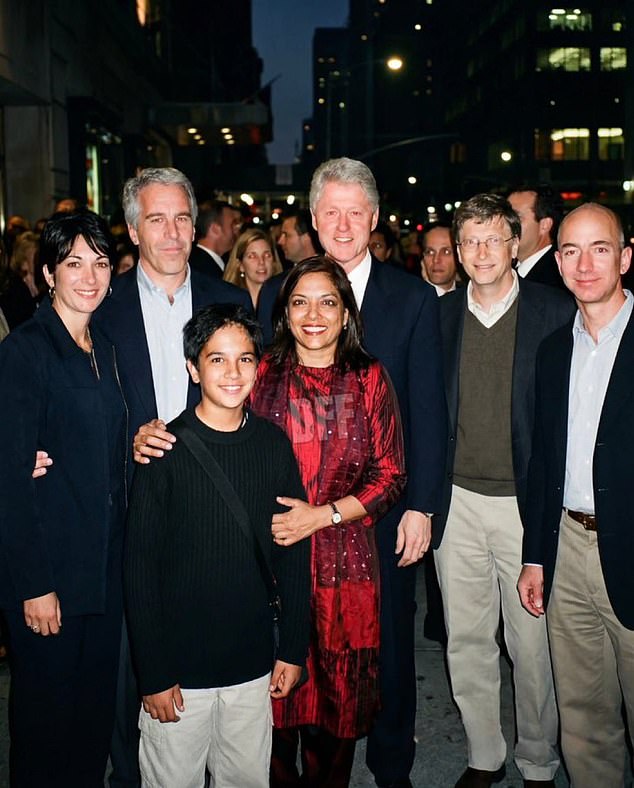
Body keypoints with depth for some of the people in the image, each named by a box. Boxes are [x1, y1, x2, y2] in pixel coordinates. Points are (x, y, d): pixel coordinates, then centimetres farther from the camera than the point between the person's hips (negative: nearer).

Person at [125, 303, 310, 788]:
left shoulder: (275, 445, -1)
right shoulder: (166, 449, -11)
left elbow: (294, 554, 5)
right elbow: (140, 567, -10)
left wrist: (294, 648, 4)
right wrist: (153, 674, -10)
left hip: (254, 665, 3)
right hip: (179, 669, -3)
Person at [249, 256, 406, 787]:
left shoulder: (369, 379, 2)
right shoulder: (264, 375, 2)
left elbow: (391, 476, 0)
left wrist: (323, 515, -11)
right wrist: (267, 521, -8)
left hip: (344, 559, 0)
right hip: (271, 556, 0)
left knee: (338, 692, 9)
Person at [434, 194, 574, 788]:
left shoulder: (556, 313, -5)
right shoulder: (439, 314, 4)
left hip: (527, 504, -3)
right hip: (457, 502, 3)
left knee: (534, 645, 7)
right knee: (466, 643, 13)